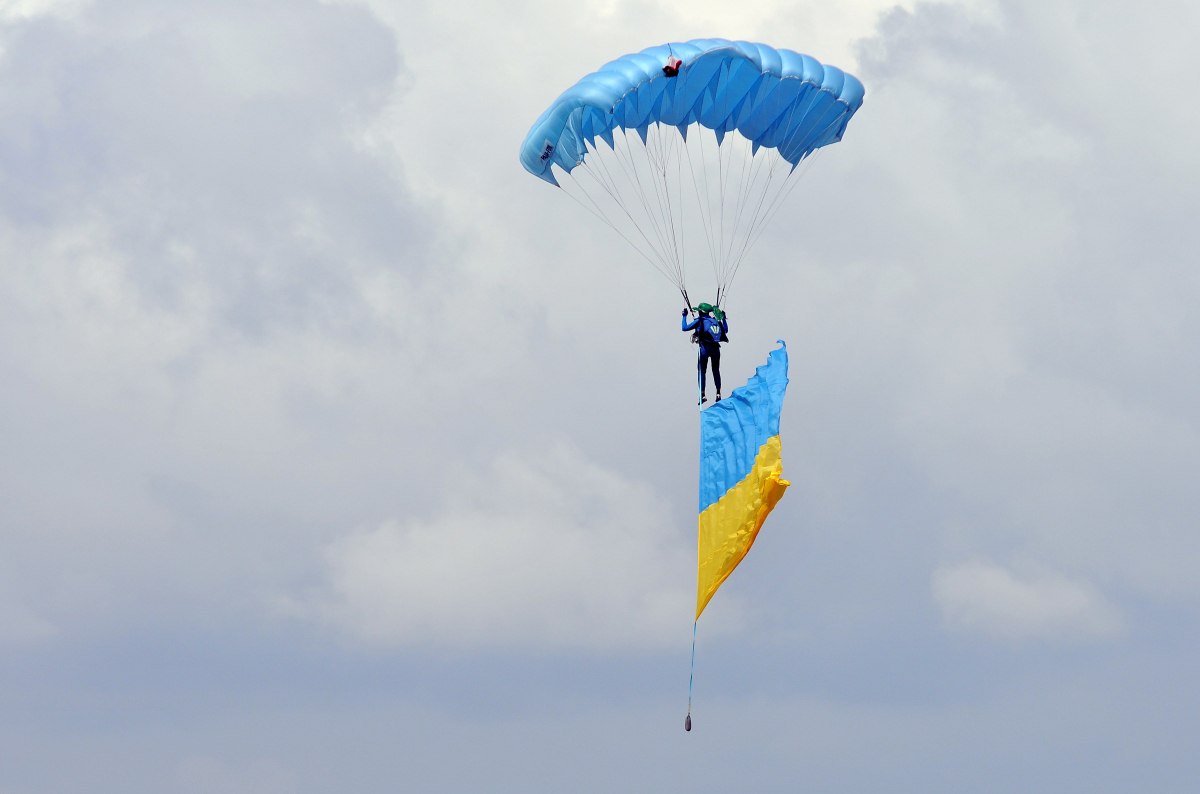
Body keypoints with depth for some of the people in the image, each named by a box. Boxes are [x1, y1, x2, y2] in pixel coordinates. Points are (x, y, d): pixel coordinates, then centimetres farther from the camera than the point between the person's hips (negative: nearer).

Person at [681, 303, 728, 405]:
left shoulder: (700, 321, -3)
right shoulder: (716, 320, 11)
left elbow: (685, 328, 1)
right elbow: (725, 330, 25)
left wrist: (684, 316, 14)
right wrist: (724, 318, 38)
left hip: (705, 348, -4)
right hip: (716, 348, 4)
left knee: (701, 371, 2)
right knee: (716, 371, 15)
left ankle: (703, 394, -9)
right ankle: (718, 393, 11)